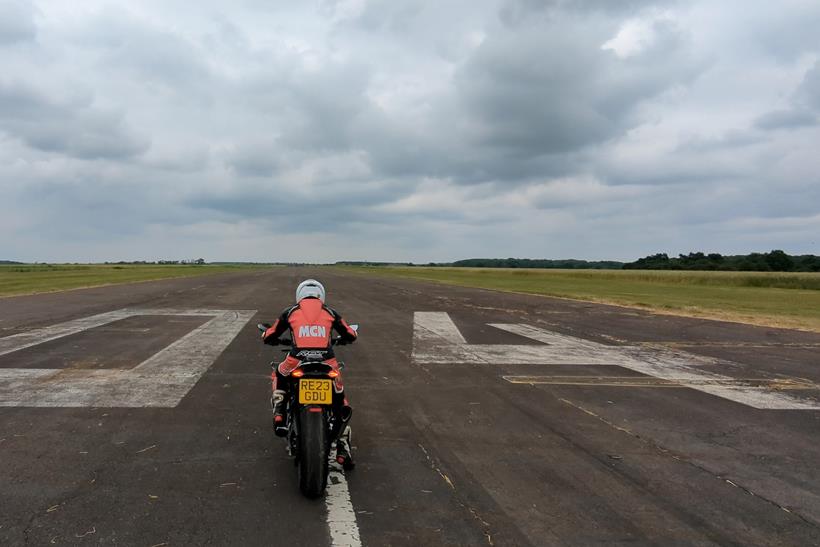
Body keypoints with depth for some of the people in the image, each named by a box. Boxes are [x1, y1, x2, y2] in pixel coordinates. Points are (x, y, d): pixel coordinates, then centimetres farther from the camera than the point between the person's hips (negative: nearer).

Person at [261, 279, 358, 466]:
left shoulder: (290, 312, 16)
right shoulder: (330, 312, 17)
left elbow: (267, 337, 22)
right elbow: (351, 335, 23)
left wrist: (277, 341, 45)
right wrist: (339, 340, 45)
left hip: (296, 363, 0)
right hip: (327, 363, 0)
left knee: (278, 375, 36)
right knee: (342, 405, 23)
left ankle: (279, 414, 19)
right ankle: (340, 446, 19)